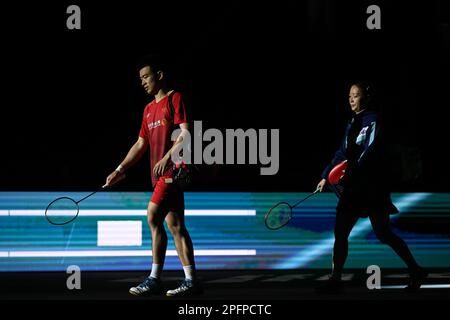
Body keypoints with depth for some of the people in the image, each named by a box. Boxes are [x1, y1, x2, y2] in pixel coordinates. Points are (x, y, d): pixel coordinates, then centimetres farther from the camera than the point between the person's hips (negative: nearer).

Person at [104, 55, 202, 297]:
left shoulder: (175, 99, -3)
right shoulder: (149, 109, 21)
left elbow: (185, 133, -14)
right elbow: (140, 144, 23)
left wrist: (167, 158, -24)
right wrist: (120, 170, 17)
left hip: (173, 169, -8)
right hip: (160, 174, 8)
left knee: (153, 217, -15)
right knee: (174, 225, 6)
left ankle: (154, 279, -12)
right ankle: (191, 281, 8)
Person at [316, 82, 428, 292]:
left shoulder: (373, 121, -9)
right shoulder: (352, 123, 15)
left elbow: (370, 151, -21)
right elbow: (343, 153, 20)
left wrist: (351, 170, -32)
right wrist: (326, 176, 16)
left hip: (373, 186, -8)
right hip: (353, 186, 8)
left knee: (382, 233, -3)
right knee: (340, 233, 1)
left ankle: (416, 271, 10)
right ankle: (335, 279, 5)